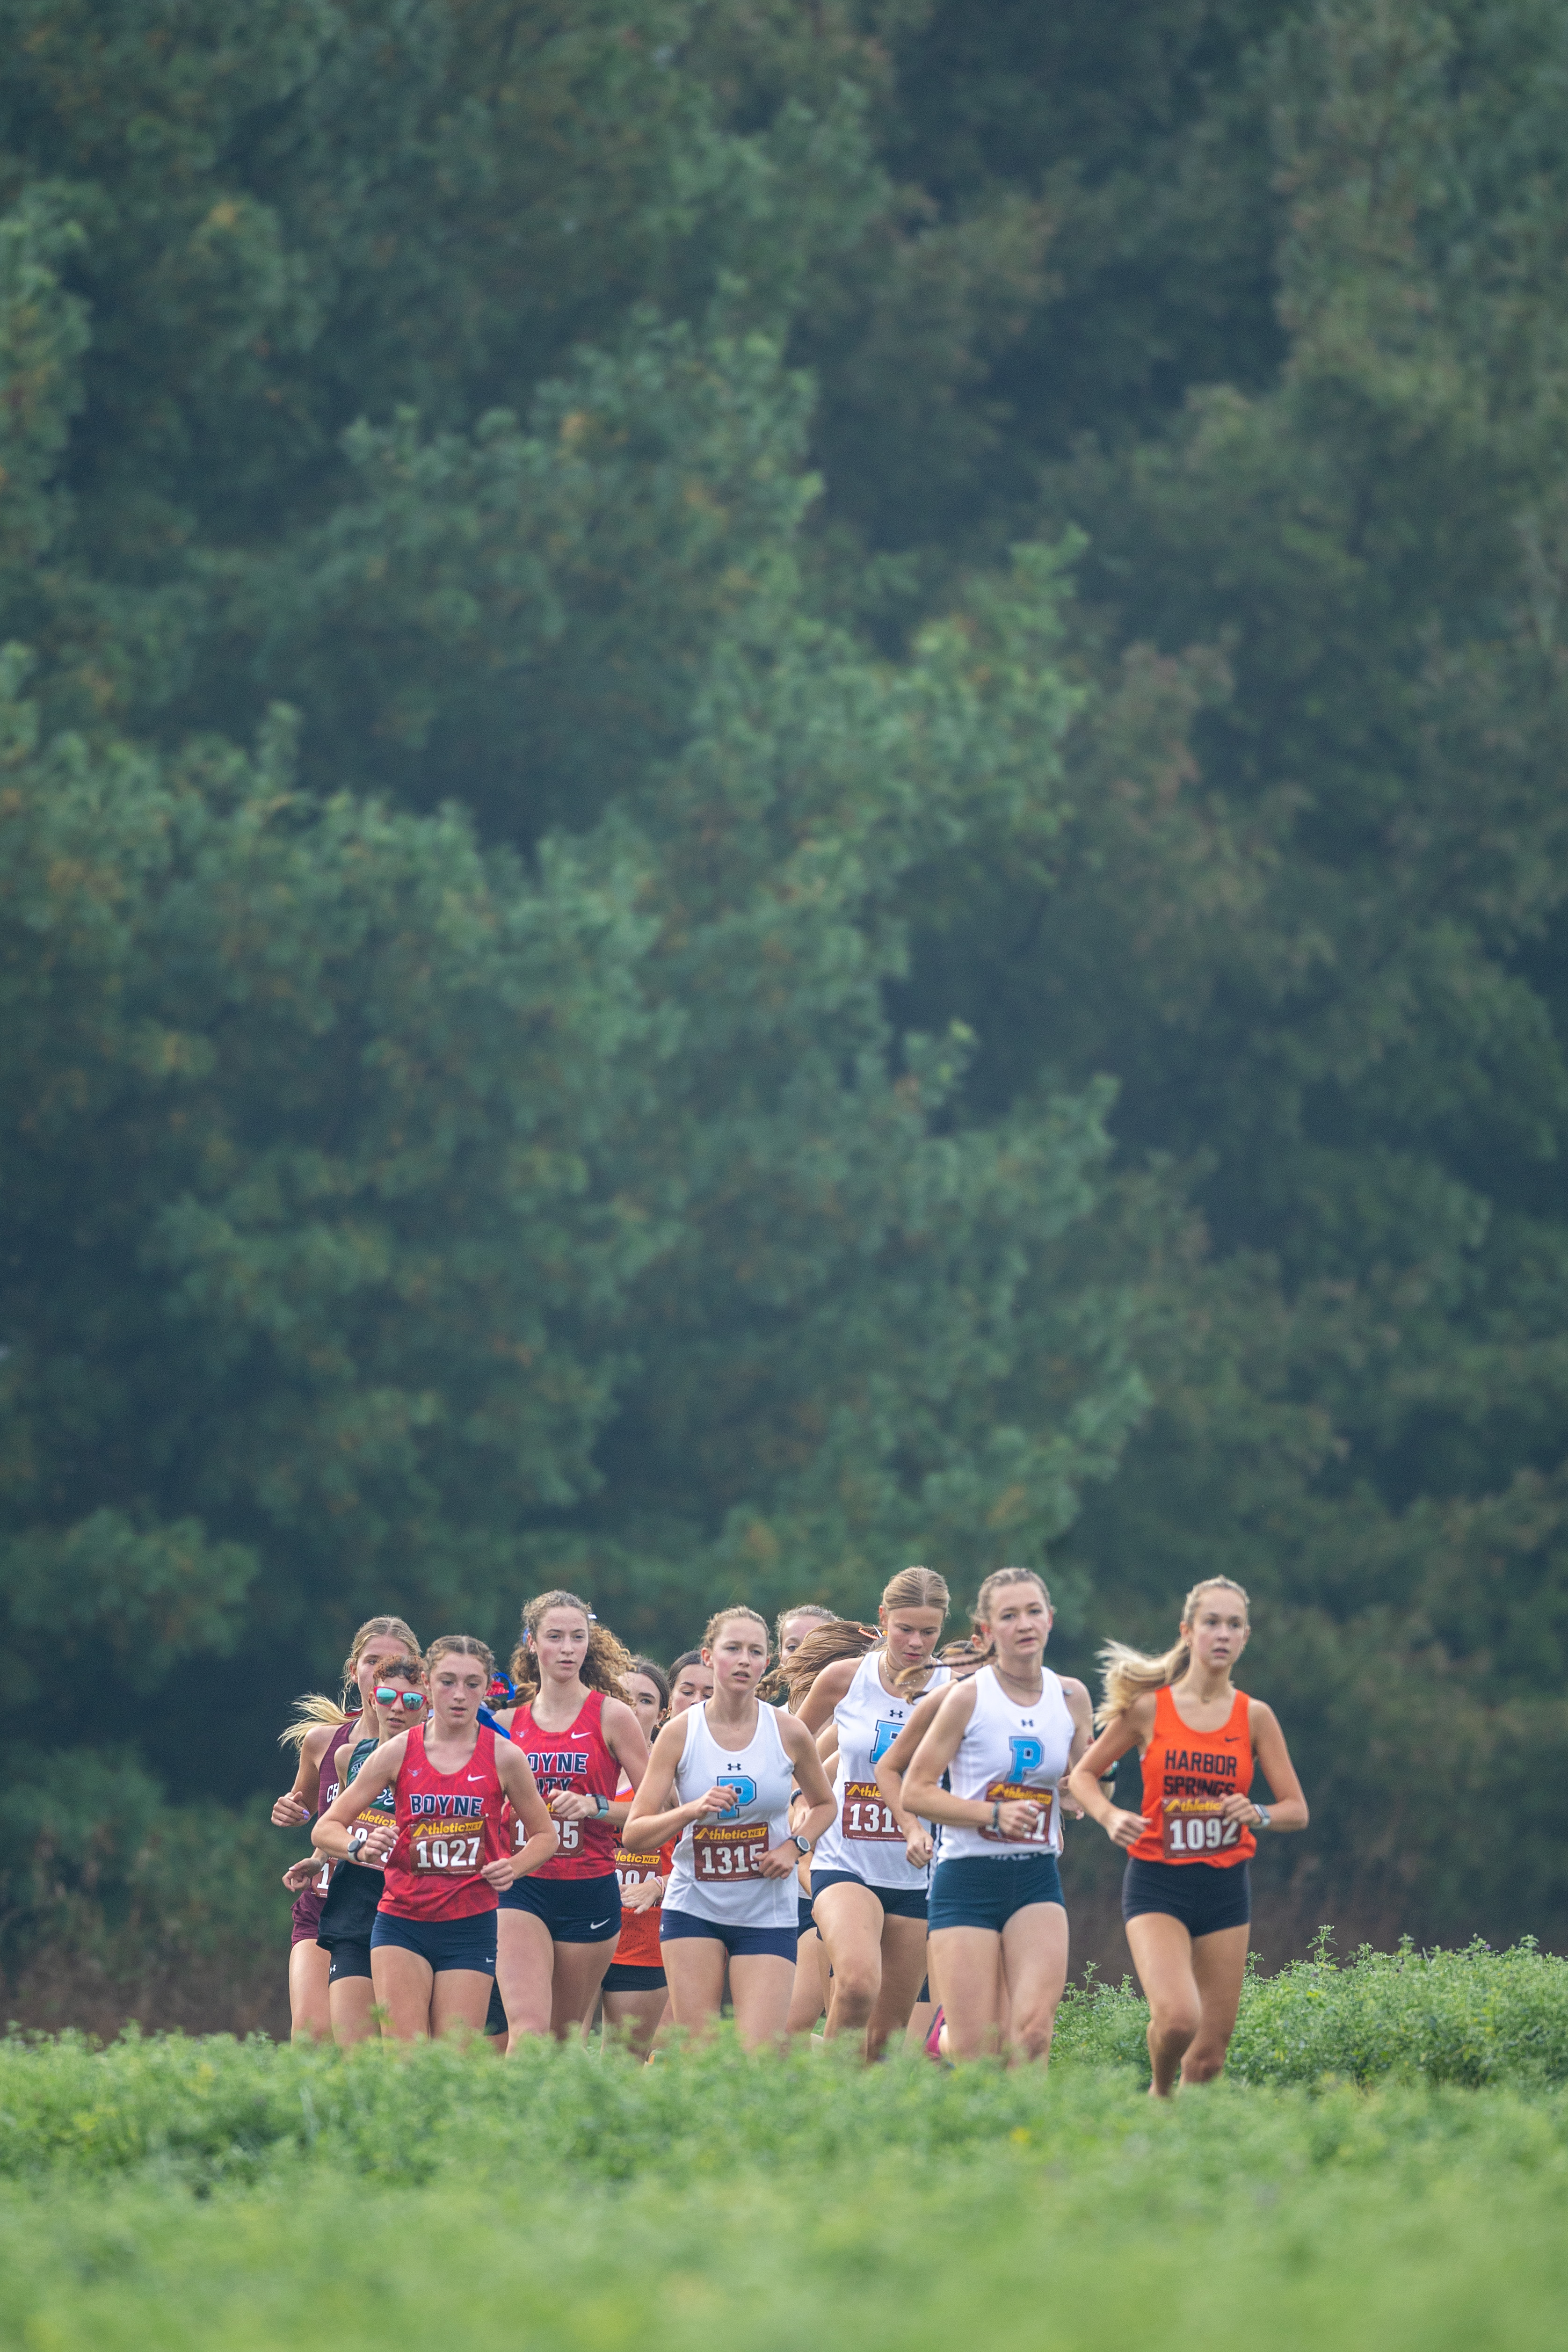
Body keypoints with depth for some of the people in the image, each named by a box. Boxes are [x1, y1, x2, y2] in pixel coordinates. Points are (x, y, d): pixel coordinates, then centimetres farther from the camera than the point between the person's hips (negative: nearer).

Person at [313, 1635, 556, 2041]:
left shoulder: (504, 1757, 0)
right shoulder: (399, 1752, 1)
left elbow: (545, 1835, 14)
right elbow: (326, 1829, 3)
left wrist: (513, 1867, -8)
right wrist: (361, 1848, -19)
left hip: (471, 1926, 0)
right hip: (402, 1922, 0)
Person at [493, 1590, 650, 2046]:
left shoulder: (611, 1716, 0)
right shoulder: (508, 1722, 9)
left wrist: (595, 1807, -15)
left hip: (590, 1889, -1)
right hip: (522, 1888, 1)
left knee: (566, 2037, 8)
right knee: (528, 2029, -17)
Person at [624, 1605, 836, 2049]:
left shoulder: (789, 1733, -2)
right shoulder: (680, 1733, -3)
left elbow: (824, 1804, 17)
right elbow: (635, 1834, -3)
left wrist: (795, 1847, -3)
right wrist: (692, 1810, -21)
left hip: (767, 1915, 0)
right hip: (694, 1909, 0)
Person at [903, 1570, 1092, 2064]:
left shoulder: (1071, 1698, 7)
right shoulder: (968, 1698, -5)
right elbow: (915, 1792, -6)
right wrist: (995, 1813, -18)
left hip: (1036, 1878, 3)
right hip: (968, 1877, -3)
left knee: (1034, 2030, -18)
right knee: (975, 2052, -7)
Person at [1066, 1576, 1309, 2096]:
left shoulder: (1254, 1718, 3)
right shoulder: (1148, 1708, -1)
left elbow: (1297, 1809, 5)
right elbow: (1083, 1774, 9)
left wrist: (1258, 1815, -17)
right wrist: (1110, 1816, -12)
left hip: (1226, 1884, 3)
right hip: (1157, 1882, -3)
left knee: (1211, 2051, 2)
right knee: (1177, 2018, -24)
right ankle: (1160, 2092, 6)